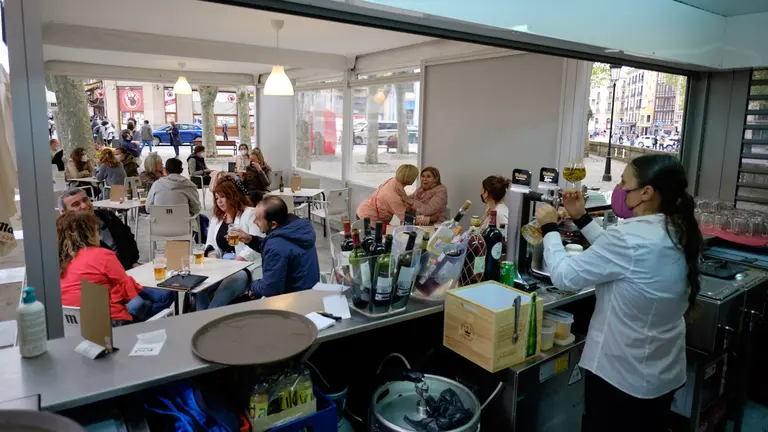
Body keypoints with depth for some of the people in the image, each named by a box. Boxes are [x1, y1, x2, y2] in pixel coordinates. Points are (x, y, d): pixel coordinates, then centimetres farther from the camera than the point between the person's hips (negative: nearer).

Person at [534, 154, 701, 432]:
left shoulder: (629, 237, -28)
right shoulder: (680, 233, -2)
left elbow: (564, 276, -20)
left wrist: (549, 227, -7)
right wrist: (581, 218, 10)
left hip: (621, 375, -8)